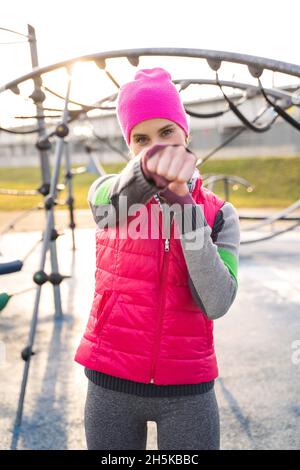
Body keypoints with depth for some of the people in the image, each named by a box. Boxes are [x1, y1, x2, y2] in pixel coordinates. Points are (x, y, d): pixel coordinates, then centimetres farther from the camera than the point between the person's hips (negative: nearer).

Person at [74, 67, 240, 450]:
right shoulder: (106, 193, -2)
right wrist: (148, 169, -49)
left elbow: (216, 303, -15)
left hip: (187, 389, 0)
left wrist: (184, 206, -21)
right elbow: (114, 200, -27)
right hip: (112, 384, 0)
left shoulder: (219, 214, -1)